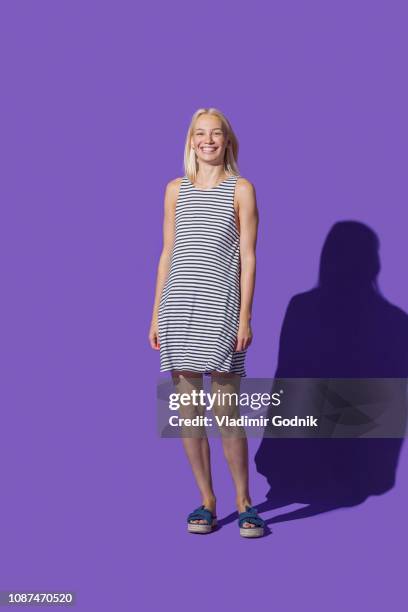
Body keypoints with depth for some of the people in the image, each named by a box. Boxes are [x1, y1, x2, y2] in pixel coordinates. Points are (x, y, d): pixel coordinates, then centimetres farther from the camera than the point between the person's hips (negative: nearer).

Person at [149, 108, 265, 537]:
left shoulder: (241, 189, 4)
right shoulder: (176, 190, 13)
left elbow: (247, 257, 0)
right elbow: (167, 255, 14)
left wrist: (245, 317, -8)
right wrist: (157, 315, 9)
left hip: (219, 307, -3)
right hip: (178, 306, 4)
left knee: (226, 412, -5)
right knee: (187, 412, 4)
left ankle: (244, 503, 9)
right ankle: (207, 501, 15)